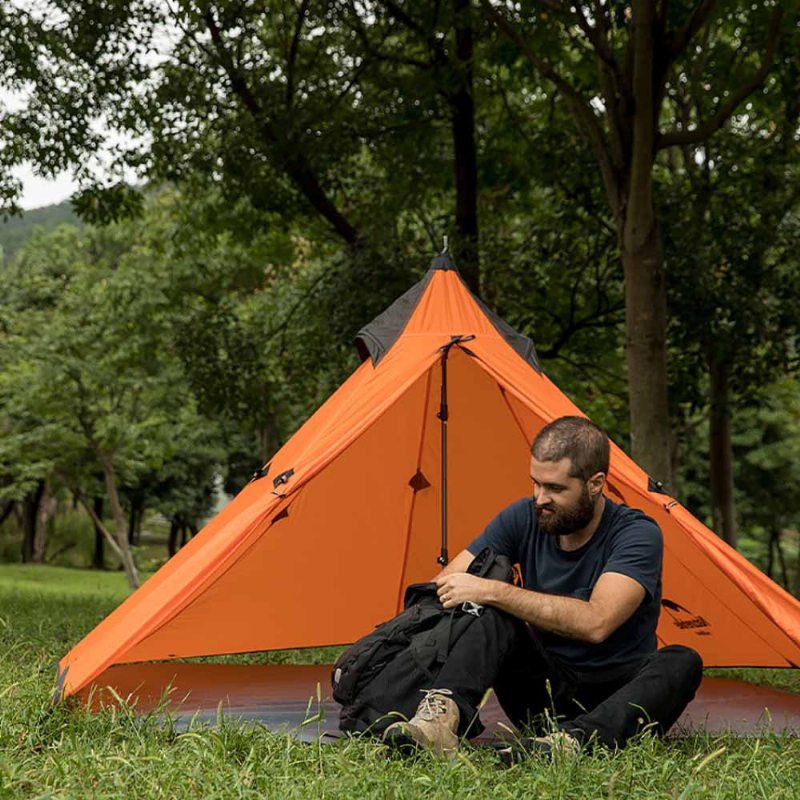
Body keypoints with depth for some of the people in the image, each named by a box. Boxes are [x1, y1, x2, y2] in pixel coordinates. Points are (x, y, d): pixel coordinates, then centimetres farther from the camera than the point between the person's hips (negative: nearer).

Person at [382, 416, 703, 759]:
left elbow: (595, 622, -33)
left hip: (617, 695, -2)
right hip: (545, 691, 2)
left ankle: (573, 740, -54)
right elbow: (441, 588, 0)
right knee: (495, 617, -25)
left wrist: (492, 591, -32)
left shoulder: (638, 534, -17)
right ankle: (442, 716, -47)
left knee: (681, 663, -34)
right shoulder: (523, 518, -3)